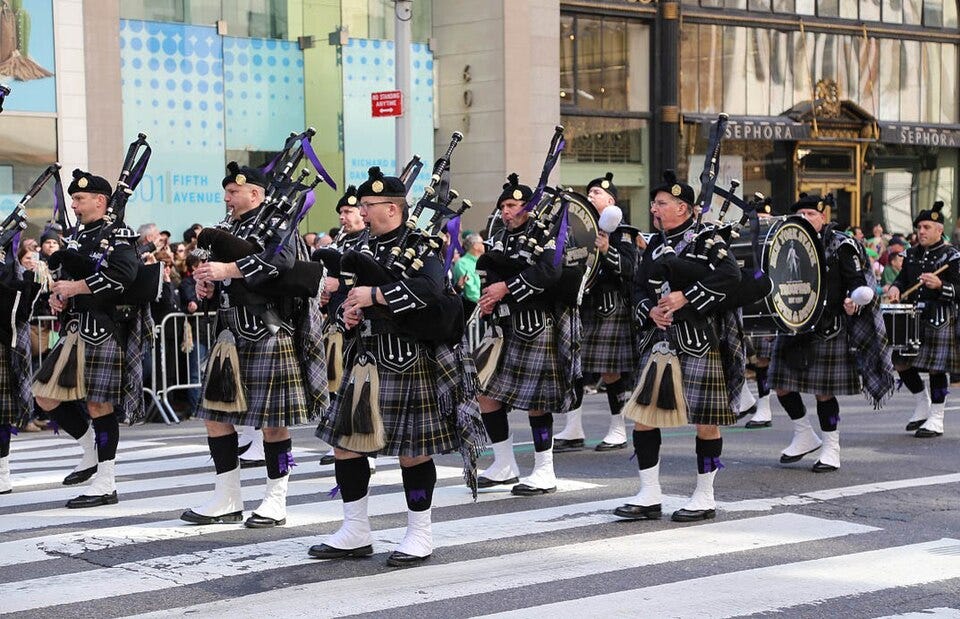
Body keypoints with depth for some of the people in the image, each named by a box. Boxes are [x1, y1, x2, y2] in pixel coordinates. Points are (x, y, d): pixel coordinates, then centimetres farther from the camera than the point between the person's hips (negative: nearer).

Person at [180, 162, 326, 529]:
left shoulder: (276, 224, -6)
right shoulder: (232, 229, 18)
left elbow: (281, 260, -26)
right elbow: (218, 275, 26)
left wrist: (227, 270, -27)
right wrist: (206, 283, 3)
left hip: (269, 336, -8)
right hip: (233, 333, 8)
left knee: (273, 421, -2)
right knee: (215, 414, 6)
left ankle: (275, 503, 8)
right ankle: (227, 501, 15)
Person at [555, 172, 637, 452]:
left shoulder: (621, 231, -3)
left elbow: (629, 267, -13)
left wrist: (607, 251, -27)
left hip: (609, 309, -6)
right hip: (580, 305, 6)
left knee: (611, 371, -2)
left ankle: (618, 431, 9)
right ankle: (573, 431, 10)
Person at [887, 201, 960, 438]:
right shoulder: (913, 254, 13)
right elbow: (903, 278, 19)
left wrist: (940, 285, -28)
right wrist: (895, 288, -4)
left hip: (940, 321, -6)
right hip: (913, 318, 6)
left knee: (936, 368, -3)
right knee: (901, 363, 6)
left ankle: (936, 420, 7)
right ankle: (923, 405, 27)